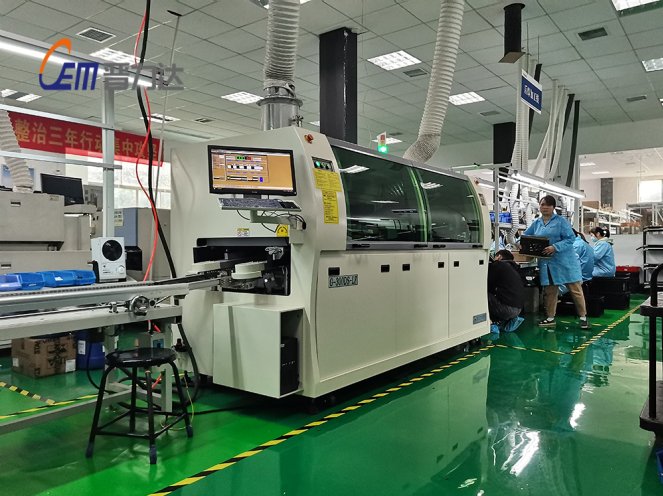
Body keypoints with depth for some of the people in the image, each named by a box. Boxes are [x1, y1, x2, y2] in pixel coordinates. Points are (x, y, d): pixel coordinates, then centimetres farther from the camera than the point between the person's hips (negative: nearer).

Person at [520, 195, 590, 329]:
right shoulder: (536, 224, 13)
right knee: (550, 291, 12)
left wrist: (555, 247, -24)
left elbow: (570, 238, -11)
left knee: (575, 289, 0)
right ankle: (550, 318, 21)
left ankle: (583, 317, 11)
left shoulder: (561, 221, -4)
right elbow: (525, 236, 19)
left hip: (564, 261, -5)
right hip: (546, 263, 5)